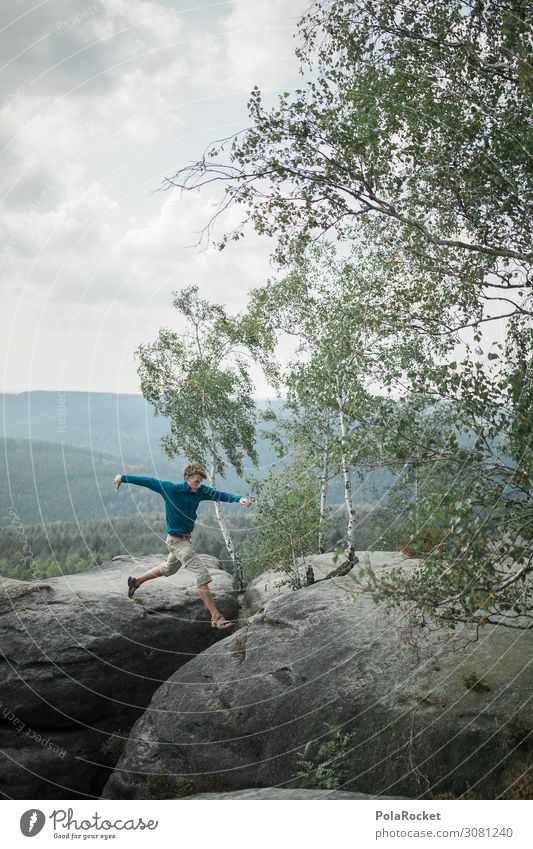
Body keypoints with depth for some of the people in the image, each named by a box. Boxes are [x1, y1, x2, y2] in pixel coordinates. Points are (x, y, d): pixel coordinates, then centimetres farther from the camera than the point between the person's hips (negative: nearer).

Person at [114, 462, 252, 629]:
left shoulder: (200, 490, -4)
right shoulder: (170, 489, -18)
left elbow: (219, 494, -13)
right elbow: (148, 481, -8)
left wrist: (238, 499, -31)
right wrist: (123, 478, 2)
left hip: (185, 538, 8)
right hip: (176, 539, -8)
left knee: (169, 569, 29)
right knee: (202, 573, -17)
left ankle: (136, 581, 50)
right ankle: (216, 617, -16)